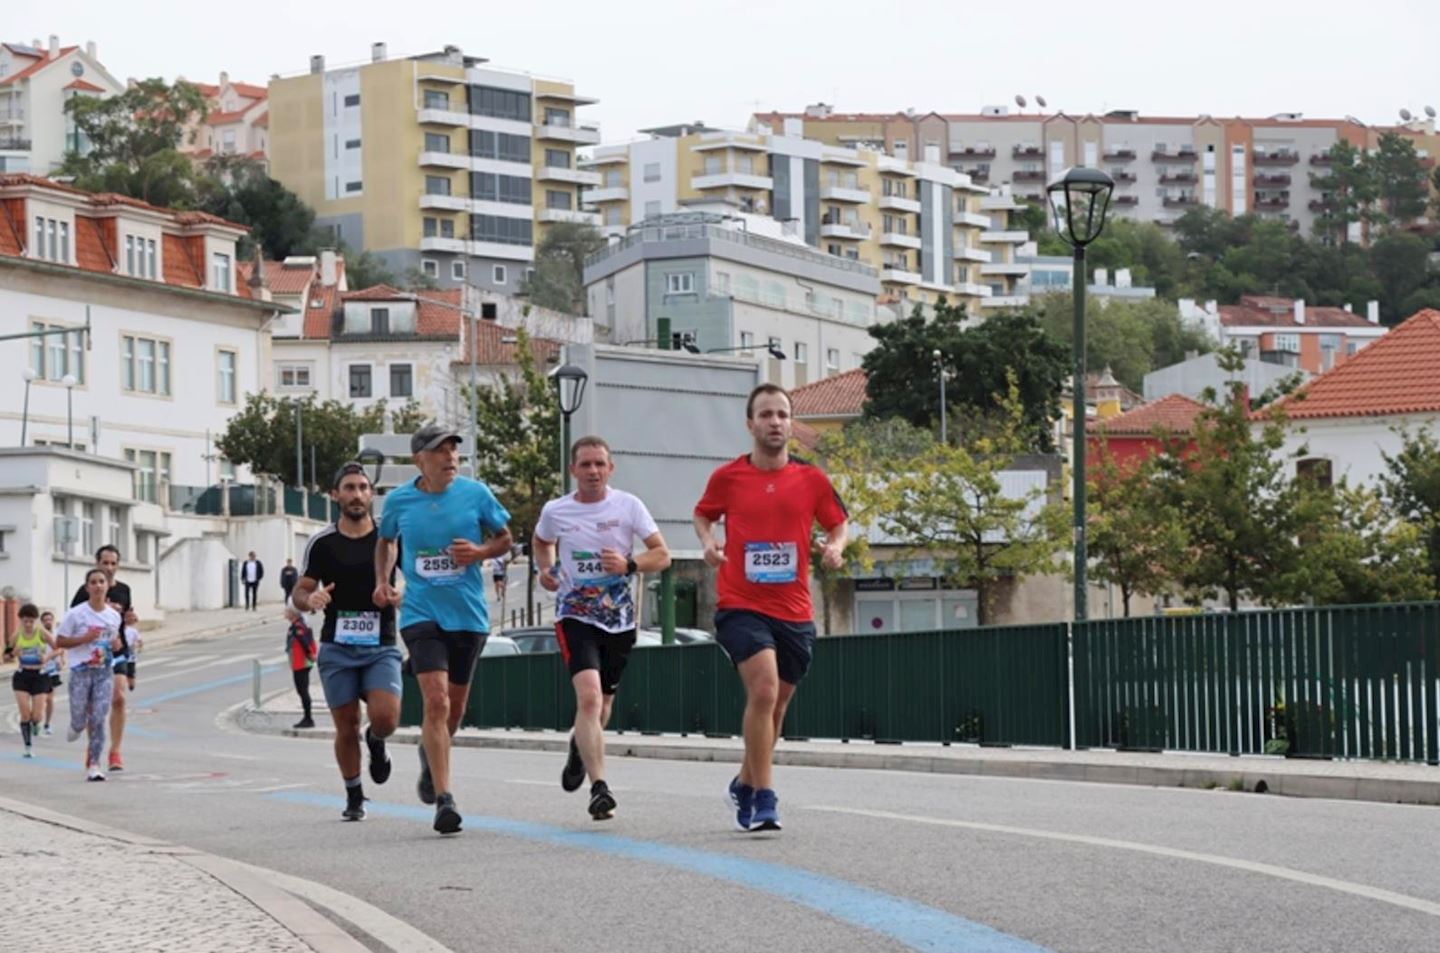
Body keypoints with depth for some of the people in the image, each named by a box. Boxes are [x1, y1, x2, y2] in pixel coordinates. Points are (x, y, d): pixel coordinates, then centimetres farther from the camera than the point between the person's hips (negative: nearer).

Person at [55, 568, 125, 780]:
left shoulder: (114, 616, 5)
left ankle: (93, 765, -3)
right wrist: (85, 638, -17)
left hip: (104, 671, 2)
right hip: (80, 672, -2)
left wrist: (117, 644, -1)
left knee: (98, 719, -6)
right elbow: (59, 641, -4)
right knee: (79, 720, 2)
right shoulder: (76, 614, -7)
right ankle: (76, 727, 40)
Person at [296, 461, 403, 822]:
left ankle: (376, 742, 18)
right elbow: (299, 592, 7)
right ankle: (354, 797, 20)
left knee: (385, 718, -19)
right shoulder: (321, 543, 3)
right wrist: (310, 599, -17)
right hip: (337, 647, 1)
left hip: (381, 646, -1)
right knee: (347, 728, 1)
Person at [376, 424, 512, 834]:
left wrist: (480, 552, -11)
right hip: (421, 613, -2)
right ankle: (444, 798, -16)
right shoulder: (398, 501, -1)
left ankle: (430, 754, 48)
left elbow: (504, 539, 9)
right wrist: (383, 581, 4)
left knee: (455, 707, 13)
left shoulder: (475, 493, -3)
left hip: (468, 615, 2)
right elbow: (386, 540, 19)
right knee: (436, 701, -17)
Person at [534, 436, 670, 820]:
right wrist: (545, 569, 2)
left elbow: (662, 555, -2)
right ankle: (599, 788, -27)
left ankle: (579, 745, 52)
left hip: (619, 619, 2)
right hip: (575, 617, -2)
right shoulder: (555, 511, 0)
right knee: (589, 697, -22)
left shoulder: (628, 505, -3)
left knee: (602, 704, 16)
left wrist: (629, 565, -20)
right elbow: (541, 542, 22)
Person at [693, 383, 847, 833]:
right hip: (741, 606, -3)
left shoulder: (811, 479, 2)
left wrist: (835, 547, -7)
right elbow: (703, 514, 16)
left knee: (775, 705, 13)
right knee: (764, 690, -22)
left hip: (794, 612, 3)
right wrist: (708, 542, -3)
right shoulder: (727, 477, 0)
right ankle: (763, 799, -18)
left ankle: (745, 784, 37)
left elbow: (837, 523, 14)